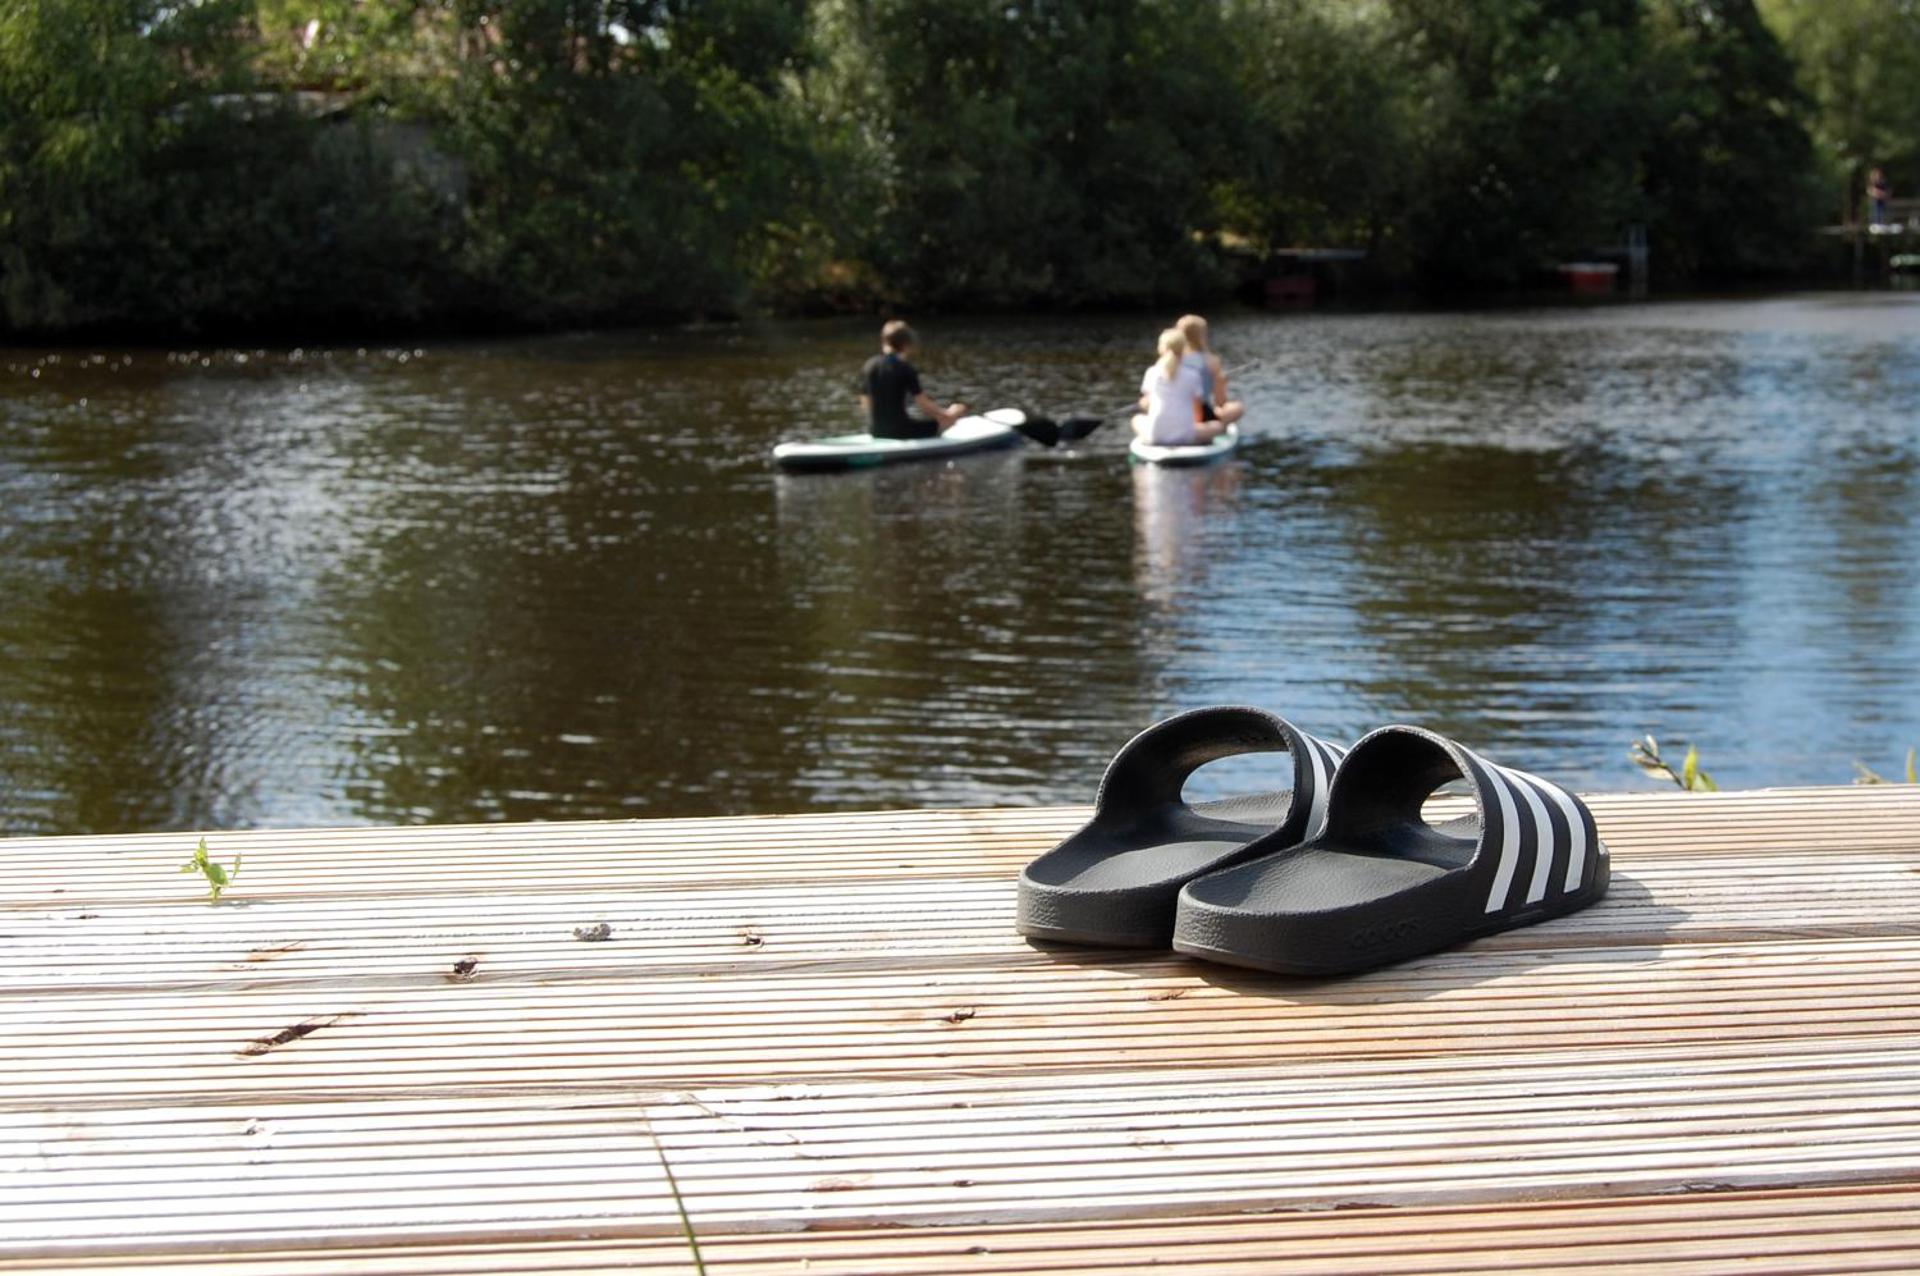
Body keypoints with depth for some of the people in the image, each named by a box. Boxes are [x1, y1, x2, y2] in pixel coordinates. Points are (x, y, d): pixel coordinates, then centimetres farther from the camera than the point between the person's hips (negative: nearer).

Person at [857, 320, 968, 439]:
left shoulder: (868, 367, 1)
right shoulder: (905, 369, -14)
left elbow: (865, 405, 7)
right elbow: (923, 405, -11)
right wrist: (946, 415, 6)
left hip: (875, 431, 7)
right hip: (901, 432, -7)